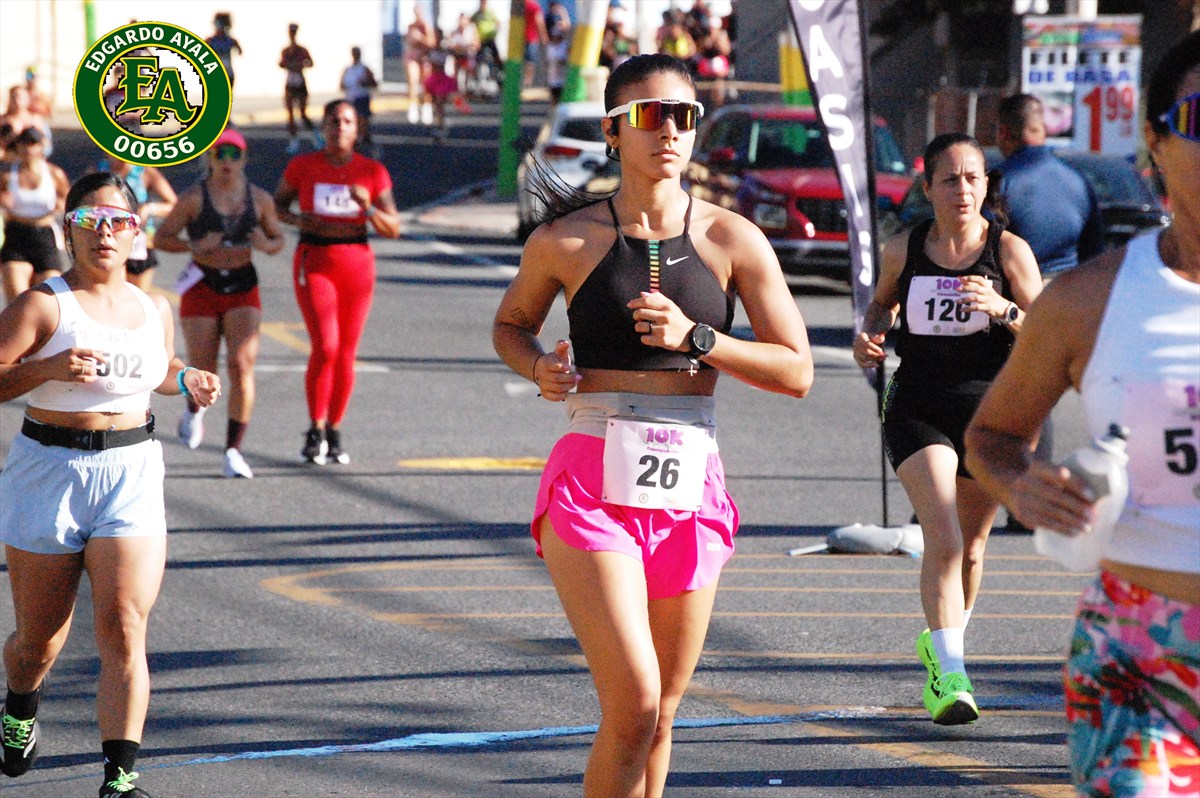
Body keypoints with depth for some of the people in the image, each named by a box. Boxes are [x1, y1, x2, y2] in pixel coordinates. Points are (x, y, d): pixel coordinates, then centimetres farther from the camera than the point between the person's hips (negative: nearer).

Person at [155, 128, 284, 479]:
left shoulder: (259, 198, 4)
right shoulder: (194, 197, -4)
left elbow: (278, 238, 14)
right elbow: (163, 236, -2)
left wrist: (267, 245, -9)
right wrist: (195, 246, -19)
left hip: (243, 290, 1)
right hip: (202, 289, -1)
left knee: (242, 366, -12)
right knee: (203, 370, 2)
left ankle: (233, 451, -7)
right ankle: (194, 411, 40)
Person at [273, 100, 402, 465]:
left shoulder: (373, 172, 2)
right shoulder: (302, 166, 0)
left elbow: (394, 229, 3)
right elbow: (277, 204, 13)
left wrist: (368, 208, -16)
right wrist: (296, 219, -9)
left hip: (356, 263, 2)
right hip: (314, 263, -2)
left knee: (346, 353, 4)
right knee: (325, 347, -15)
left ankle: (334, 433, 18)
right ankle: (315, 432, -3)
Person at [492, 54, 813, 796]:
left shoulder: (733, 242, 2)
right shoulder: (566, 241, 0)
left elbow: (797, 371, 1)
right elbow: (511, 324, 18)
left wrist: (696, 339, -12)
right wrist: (539, 366, -4)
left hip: (689, 487, 3)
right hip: (593, 487, -3)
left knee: (661, 714, 12)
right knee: (633, 704, -16)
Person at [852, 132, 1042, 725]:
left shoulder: (1009, 250, -4)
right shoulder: (903, 250, 1)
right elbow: (883, 301, 21)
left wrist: (1004, 310, -22)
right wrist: (869, 336, 1)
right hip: (918, 410, -1)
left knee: (970, 547, 14)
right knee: (942, 540, -19)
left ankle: (940, 643, 40)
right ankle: (950, 675, -23)